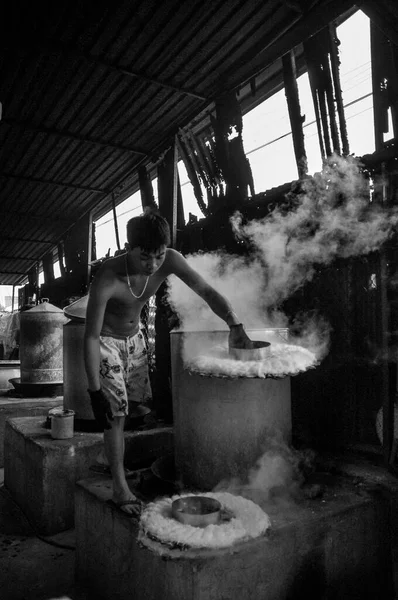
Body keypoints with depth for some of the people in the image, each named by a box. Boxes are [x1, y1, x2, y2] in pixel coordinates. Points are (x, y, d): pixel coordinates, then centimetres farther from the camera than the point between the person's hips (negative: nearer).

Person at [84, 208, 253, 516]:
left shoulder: (169, 261, -24)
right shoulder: (107, 278, -37)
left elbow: (207, 292, -18)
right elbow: (91, 337, -32)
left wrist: (235, 325, -34)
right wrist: (95, 392, -33)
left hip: (134, 339, 5)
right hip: (106, 342, -5)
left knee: (138, 406, 12)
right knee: (115, 414, -7)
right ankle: (120, 488, 6)